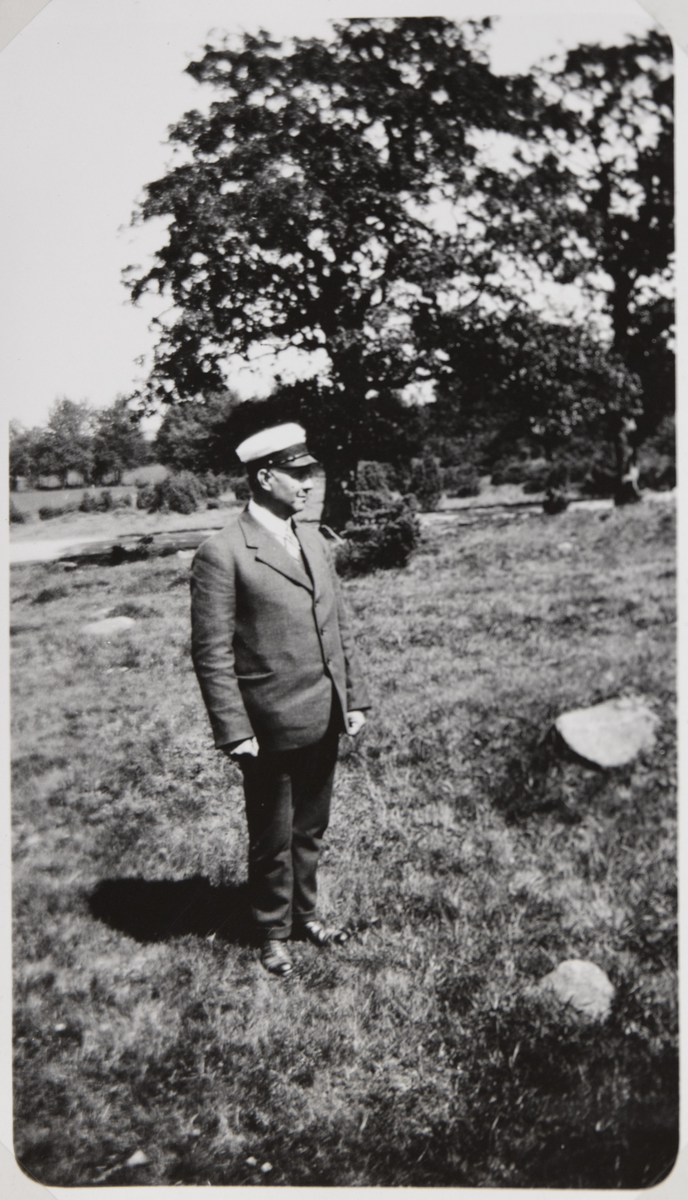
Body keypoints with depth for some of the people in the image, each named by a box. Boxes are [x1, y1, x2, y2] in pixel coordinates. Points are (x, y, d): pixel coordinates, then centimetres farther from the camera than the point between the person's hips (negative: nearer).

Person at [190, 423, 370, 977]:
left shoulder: (315, 542, 9)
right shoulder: (222, 554, -14)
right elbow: (212, 652, -14)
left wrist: (354, 698, 9)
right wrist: (235, 731, -15)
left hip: (323, 722, 6)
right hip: (269, 730, -6)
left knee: (311, 829, 20)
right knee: (273, 838, 12)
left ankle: (305, 912, 41)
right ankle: (274, 932, 33)